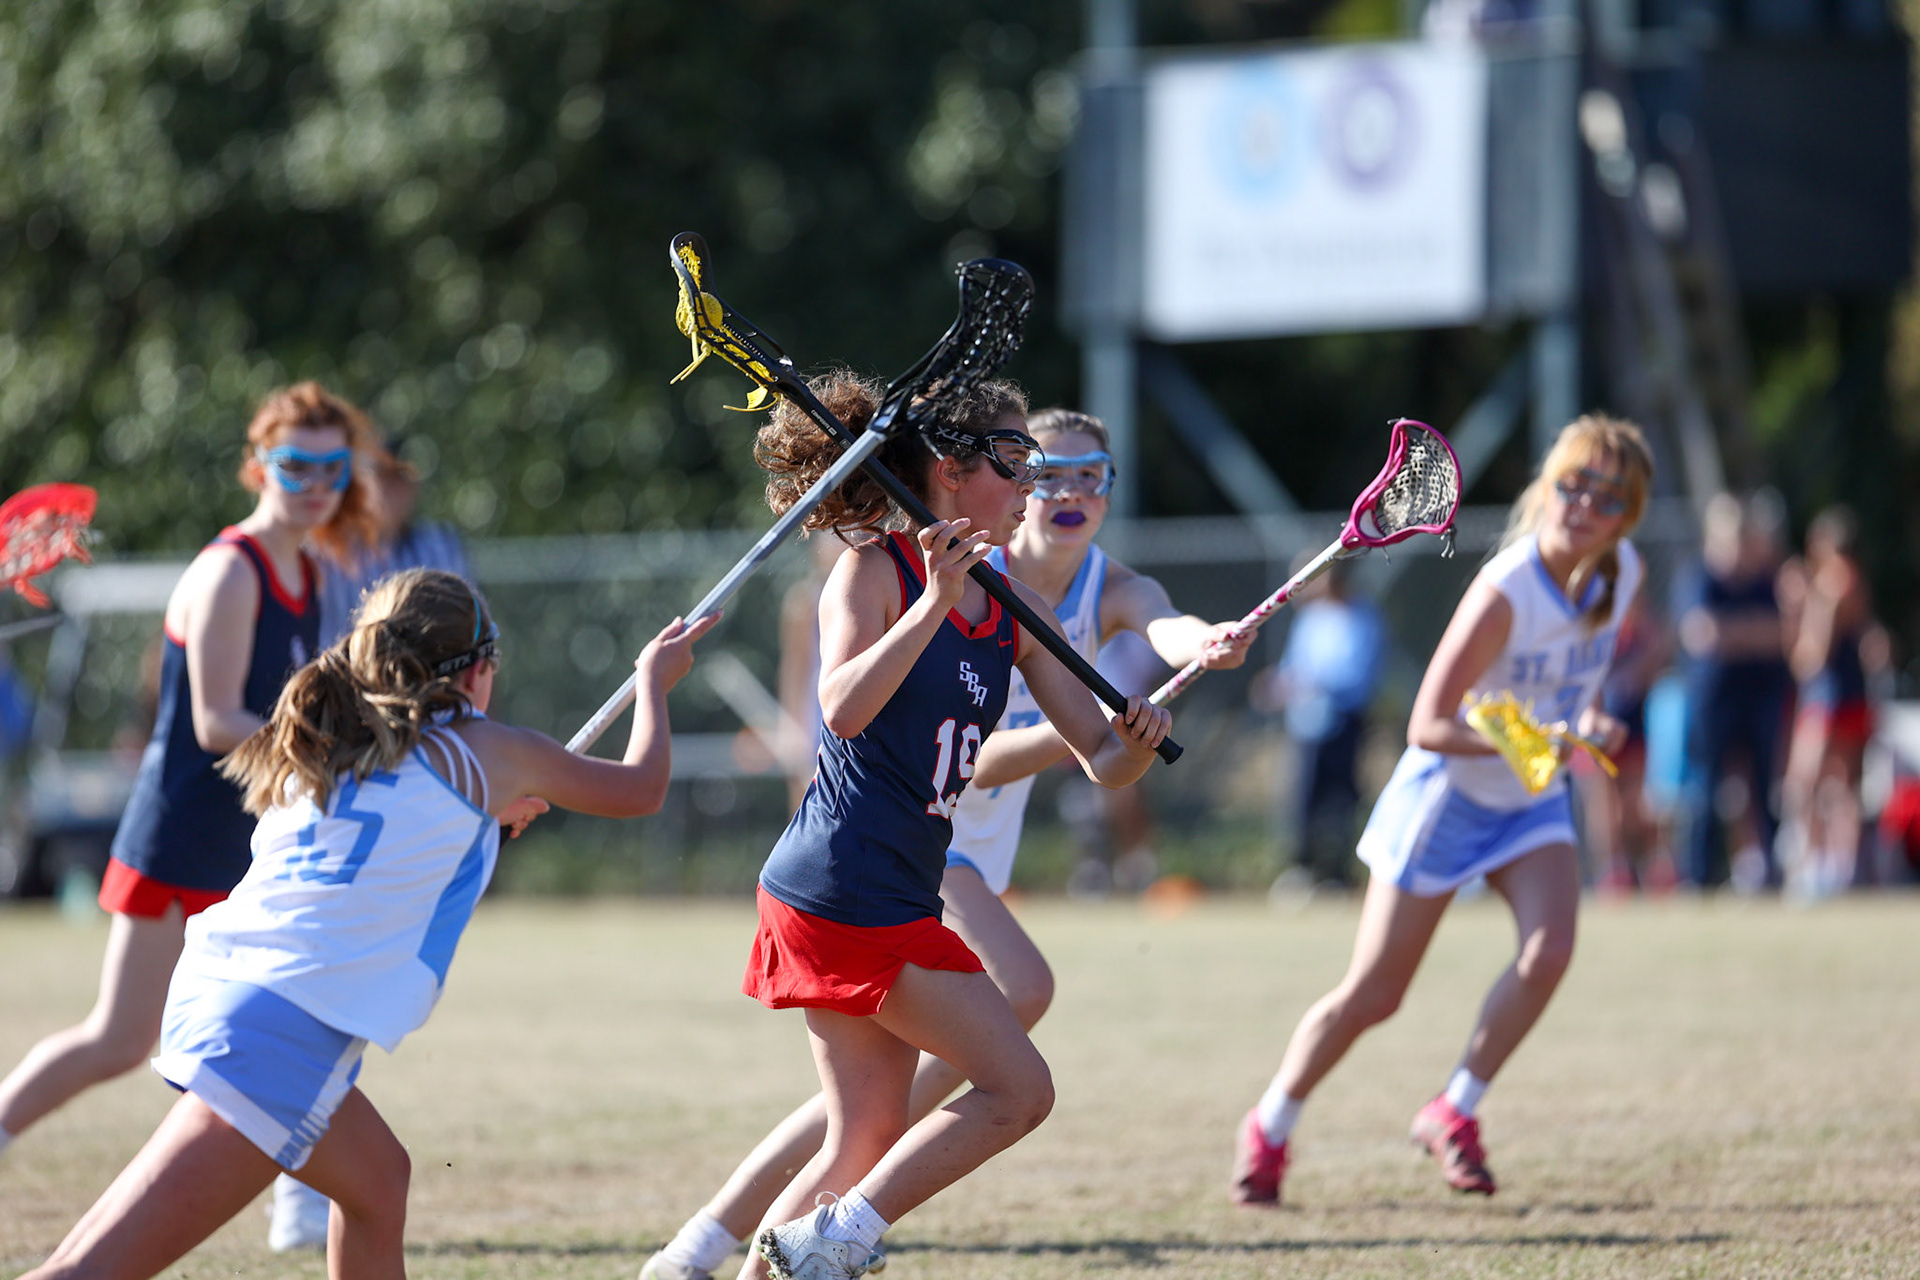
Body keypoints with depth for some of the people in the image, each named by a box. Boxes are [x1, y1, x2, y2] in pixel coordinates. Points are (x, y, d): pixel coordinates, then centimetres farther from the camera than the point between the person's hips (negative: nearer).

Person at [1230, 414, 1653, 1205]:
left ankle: (1453, 1114, -2)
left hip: (1534, 803, 6)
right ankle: (1269, 1128, 23)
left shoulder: (1622, 574, -10)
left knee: (1549, 950, -20)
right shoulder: (1505, 595, -31)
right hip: (1448, 792, -5)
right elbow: (1426, 726, -31)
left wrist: (1588, 717, -5)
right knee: (1373, 994, 0)